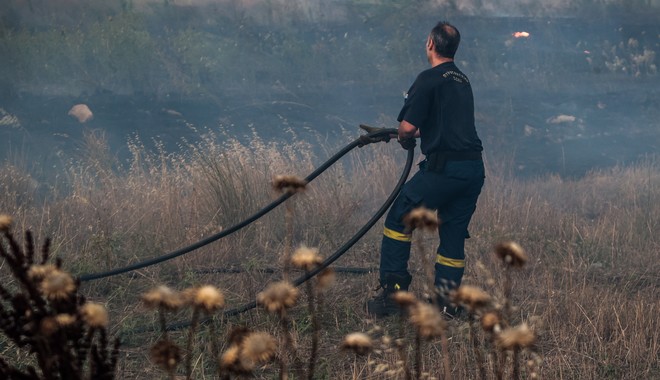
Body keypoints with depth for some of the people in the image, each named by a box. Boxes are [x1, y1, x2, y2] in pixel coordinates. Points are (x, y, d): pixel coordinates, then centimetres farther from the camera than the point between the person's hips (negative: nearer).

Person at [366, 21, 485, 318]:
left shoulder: (429, 79, -8)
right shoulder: (463, 81, 19)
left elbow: (407, 127, -13)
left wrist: (405, 138, 8)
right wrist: (420, 132, 34)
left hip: (444, 168, -8)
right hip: (474, 169, 8)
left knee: (398, 221, 3)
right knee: (454, 235, 14)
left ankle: (393, 293, 0)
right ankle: (446, 302, 15)